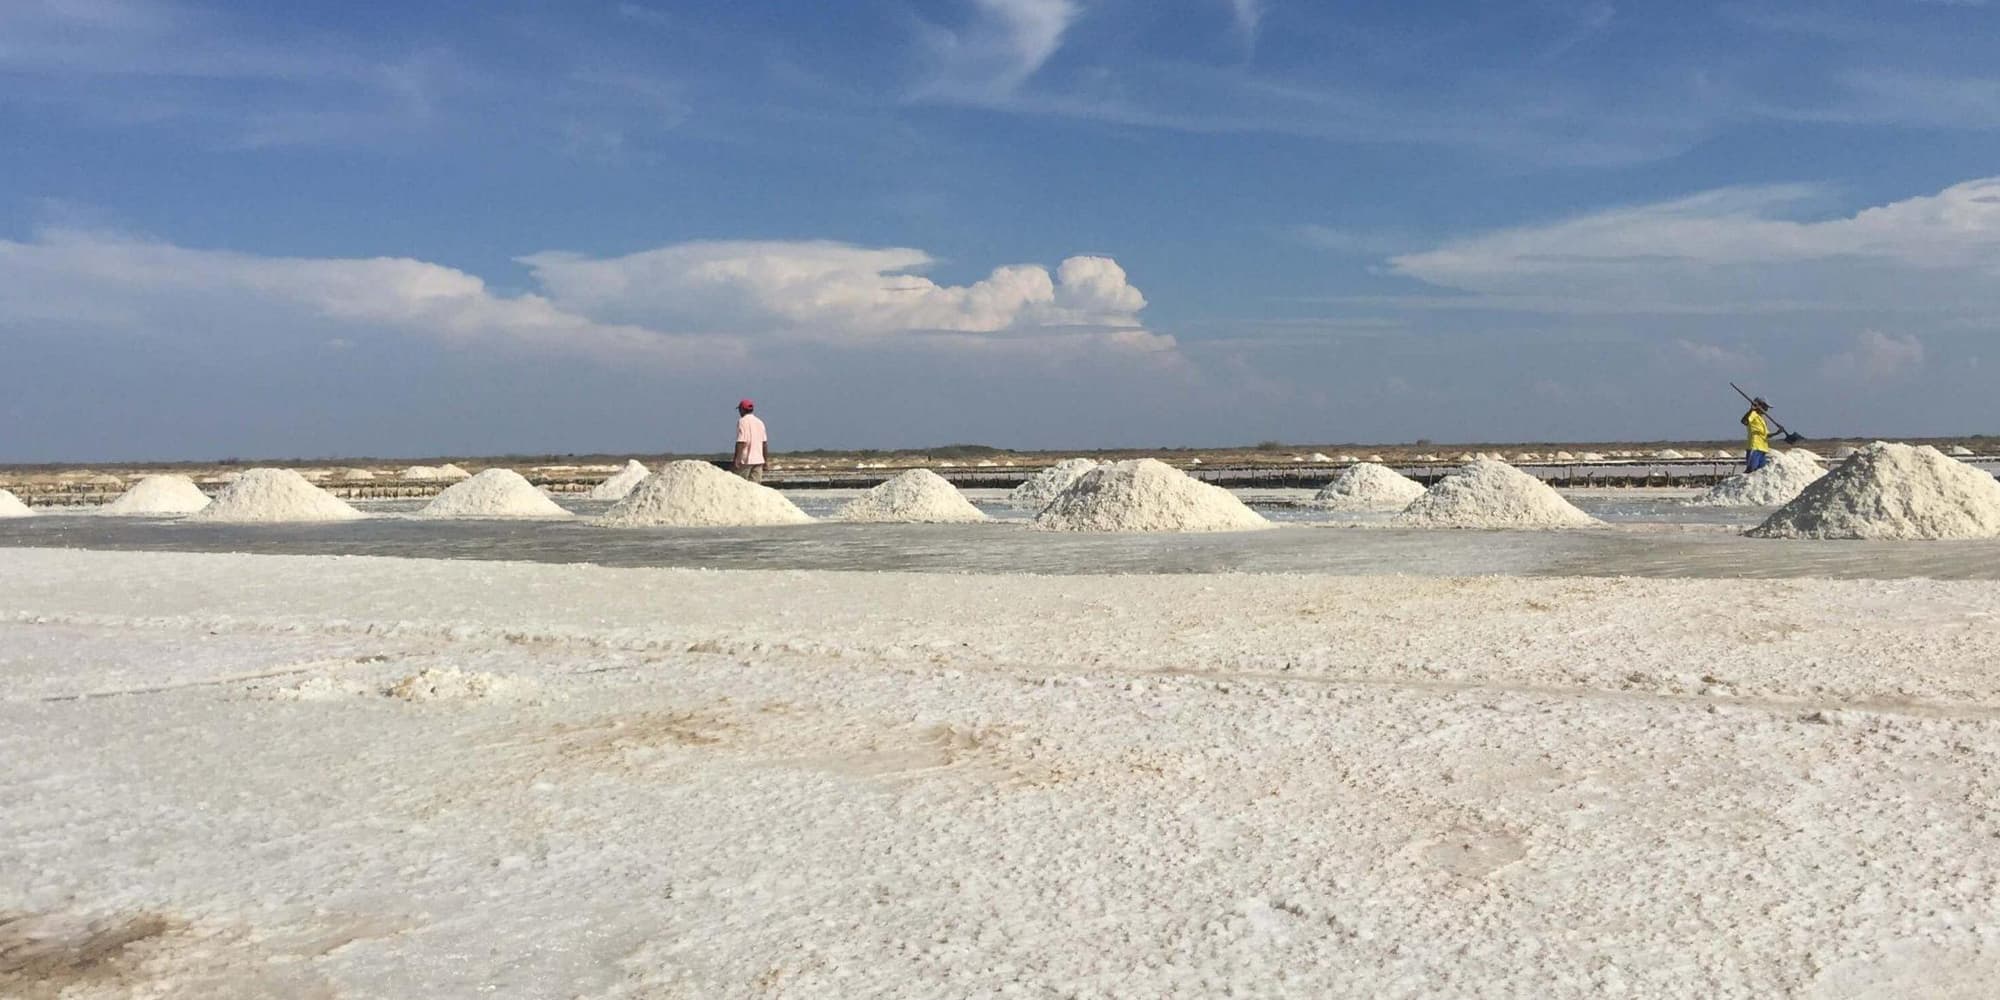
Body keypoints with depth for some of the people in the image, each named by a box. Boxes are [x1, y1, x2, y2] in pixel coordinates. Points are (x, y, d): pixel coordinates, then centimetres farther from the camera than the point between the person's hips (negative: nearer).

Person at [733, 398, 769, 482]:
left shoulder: (742, 421, -8)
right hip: (759, 460, 6)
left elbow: (741, 443, -15)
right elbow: (765, 443, 12)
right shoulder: (760, 422, 12)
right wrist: (766, 460, 18)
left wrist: (736, 460, -14)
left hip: (745, 460, -6)